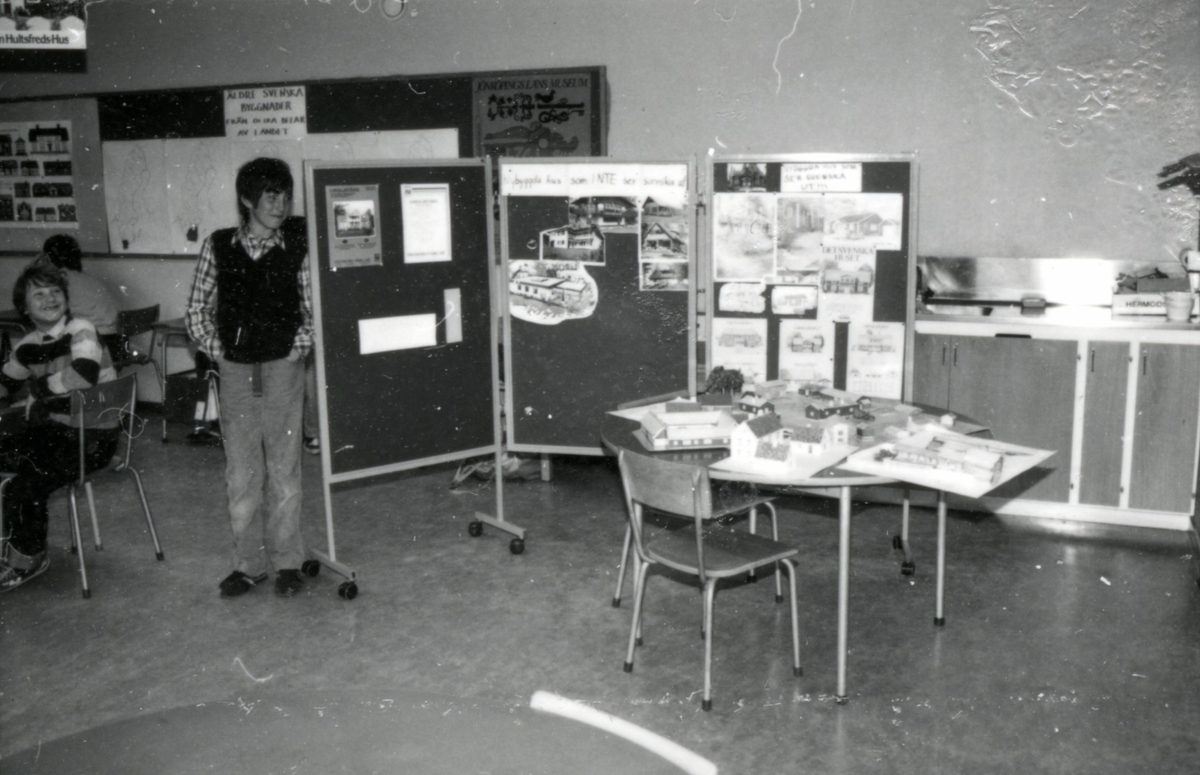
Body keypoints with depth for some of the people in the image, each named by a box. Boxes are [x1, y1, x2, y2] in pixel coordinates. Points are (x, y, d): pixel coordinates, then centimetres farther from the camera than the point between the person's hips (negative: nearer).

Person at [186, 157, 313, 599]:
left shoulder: (297, 247, -2)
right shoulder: (218, 247, 2)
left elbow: (314, 307, 3)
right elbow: (197, 309, 9)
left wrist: (300, 347, -6)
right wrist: (216, 350, 1)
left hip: (283, 369, -2)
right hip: (235, 371, 2)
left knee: (284, 467, 4)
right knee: (240, 471, 7)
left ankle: (287, 562, 16)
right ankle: (249, 562, 19)